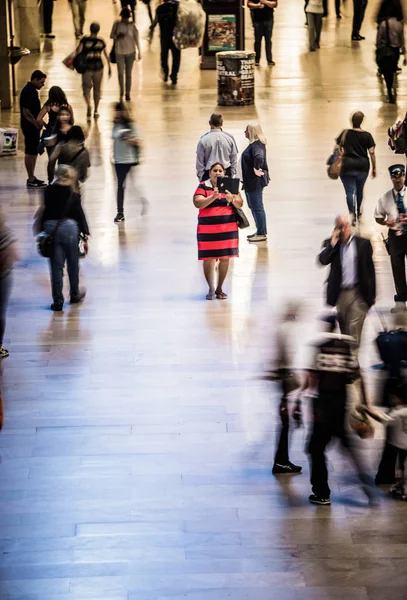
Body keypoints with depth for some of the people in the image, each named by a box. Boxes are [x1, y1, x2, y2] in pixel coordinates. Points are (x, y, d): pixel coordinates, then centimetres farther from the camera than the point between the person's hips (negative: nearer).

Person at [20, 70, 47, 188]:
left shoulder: (31, 90, 13)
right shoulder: (28, 92, -19)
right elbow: (26, 112, -23)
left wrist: (38, 123, 19)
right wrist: (37, 123, -25)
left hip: (33, 126, 10)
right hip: (30, 127, -10)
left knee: (33, 152, 14)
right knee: (30, 152, -5)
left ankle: (32, 178, 21)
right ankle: (31, 180, -1)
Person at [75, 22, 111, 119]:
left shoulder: (85, 40, -5)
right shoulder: (101, 42, 1)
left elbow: (78, 51, -15)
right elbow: (106, 56, 7)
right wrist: (109, 67, 17)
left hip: (87, 67, -1)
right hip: (98, 67, 2)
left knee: (86, 88, 8)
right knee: (97, 90, 14)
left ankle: (88, 105, -20)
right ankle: (95, 111, 16)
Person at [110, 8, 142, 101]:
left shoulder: (132, 26, -5)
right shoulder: (117, 24, -3)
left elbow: (136, 39, 0)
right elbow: (111, 35, 5)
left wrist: (139, 52, -2)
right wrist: (117, 36, -17)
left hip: (130, 52, 0)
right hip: (119, 52, 0)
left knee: (128, 74, 4)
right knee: (120, 73, -1)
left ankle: (127, 93, 12)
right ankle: (121, 92, 19)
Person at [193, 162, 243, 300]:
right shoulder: (203, 187, 0)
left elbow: (240, 204, 3)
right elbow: (198, 203, -15)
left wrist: (232, 199, -19)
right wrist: (213, 197, -28)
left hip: (228, 228, 2)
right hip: (208, 229, -2)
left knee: (225, 258, 3)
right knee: (208, 259, -4)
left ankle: (219, 288, 15)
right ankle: (211, 289, 6)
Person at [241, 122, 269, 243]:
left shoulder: (256, 145, -21)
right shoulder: (254, 144, 10)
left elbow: (259, 157, -40)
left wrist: (256, 169, -29)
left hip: (254, 182, -11)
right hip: (251, 181, 11)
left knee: (257, 207, -3)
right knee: (253, 206, 19)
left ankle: (262, 233, 4)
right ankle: (260, 231, 28)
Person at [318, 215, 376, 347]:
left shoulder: (363, 243, 0)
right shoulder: (330, 244, 4)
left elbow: (370, 269, 4)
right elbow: (322, 261, -11)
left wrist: (372, 294, 3)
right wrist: (333, 243, -18)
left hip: (358, 293, -2)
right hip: (340, 293, 2)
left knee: (354, 330, -8)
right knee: (344, 330, 13)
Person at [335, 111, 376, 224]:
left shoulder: (345, 133, -3)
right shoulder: (367, 135, -1)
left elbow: (337, 148, -5)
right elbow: (372, 152, -3)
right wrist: (374, 168, 4)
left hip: (347, 166, -2)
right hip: (363, 166, 2)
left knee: (350, 191, -3)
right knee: (360, 190, 20)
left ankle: (352, 214, -17)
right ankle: (358, 212, 37)